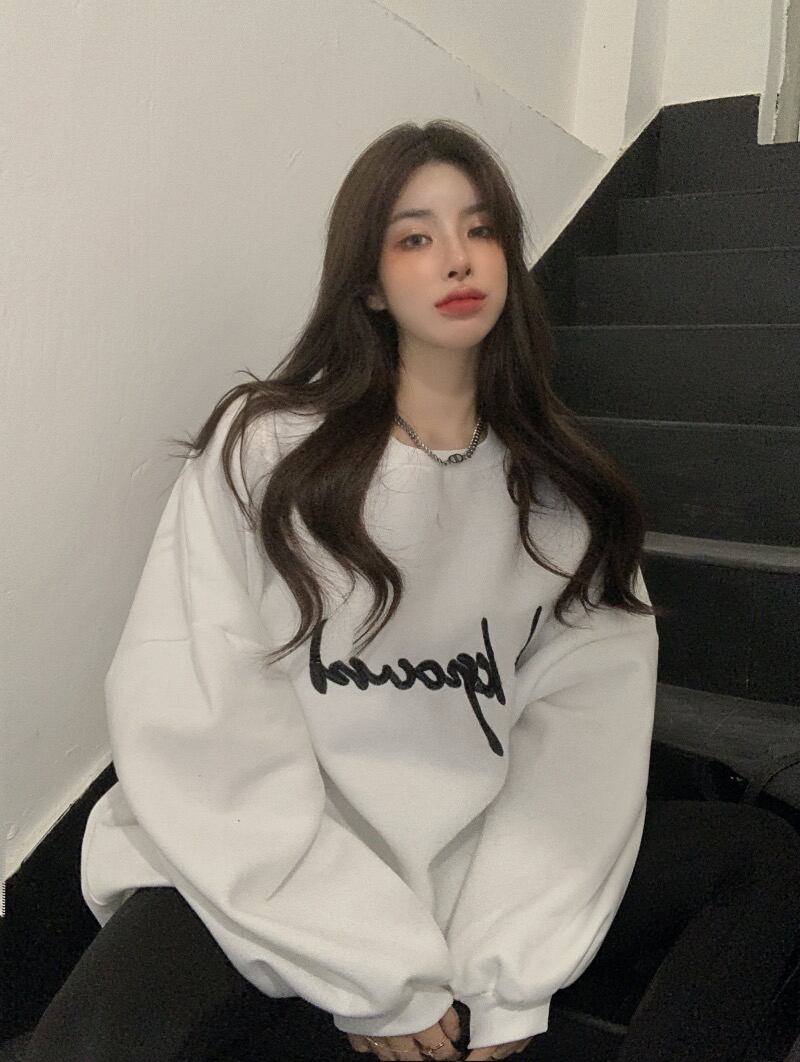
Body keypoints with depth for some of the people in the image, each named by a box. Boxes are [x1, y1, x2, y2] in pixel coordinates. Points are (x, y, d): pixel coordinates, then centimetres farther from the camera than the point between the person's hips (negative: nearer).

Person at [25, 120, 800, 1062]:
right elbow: (194, 729, -12)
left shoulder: (559, 488, 6)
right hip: (273, 879, -3)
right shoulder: (264, 449, -5)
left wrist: (508, 978, -15)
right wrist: (375, 978, -15)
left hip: (475, 869, 4)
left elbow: (586, 723, -4)